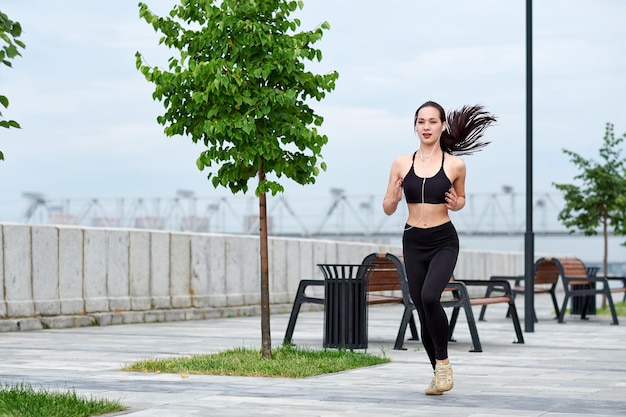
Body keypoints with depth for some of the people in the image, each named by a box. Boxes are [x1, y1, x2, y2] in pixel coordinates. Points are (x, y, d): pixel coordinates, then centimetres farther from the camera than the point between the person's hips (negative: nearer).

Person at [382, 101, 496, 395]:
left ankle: (443, 362, -10)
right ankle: (439, 372, 23)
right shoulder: (401, 164, 2)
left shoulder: (455, 165, -2)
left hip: (444, 241, -3)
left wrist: (456, 204, -7)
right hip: (413, 242, 3)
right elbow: (387, 209, 7)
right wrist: (395, 197, -14)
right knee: (422, 311, 5)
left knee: (429, 296, -27)